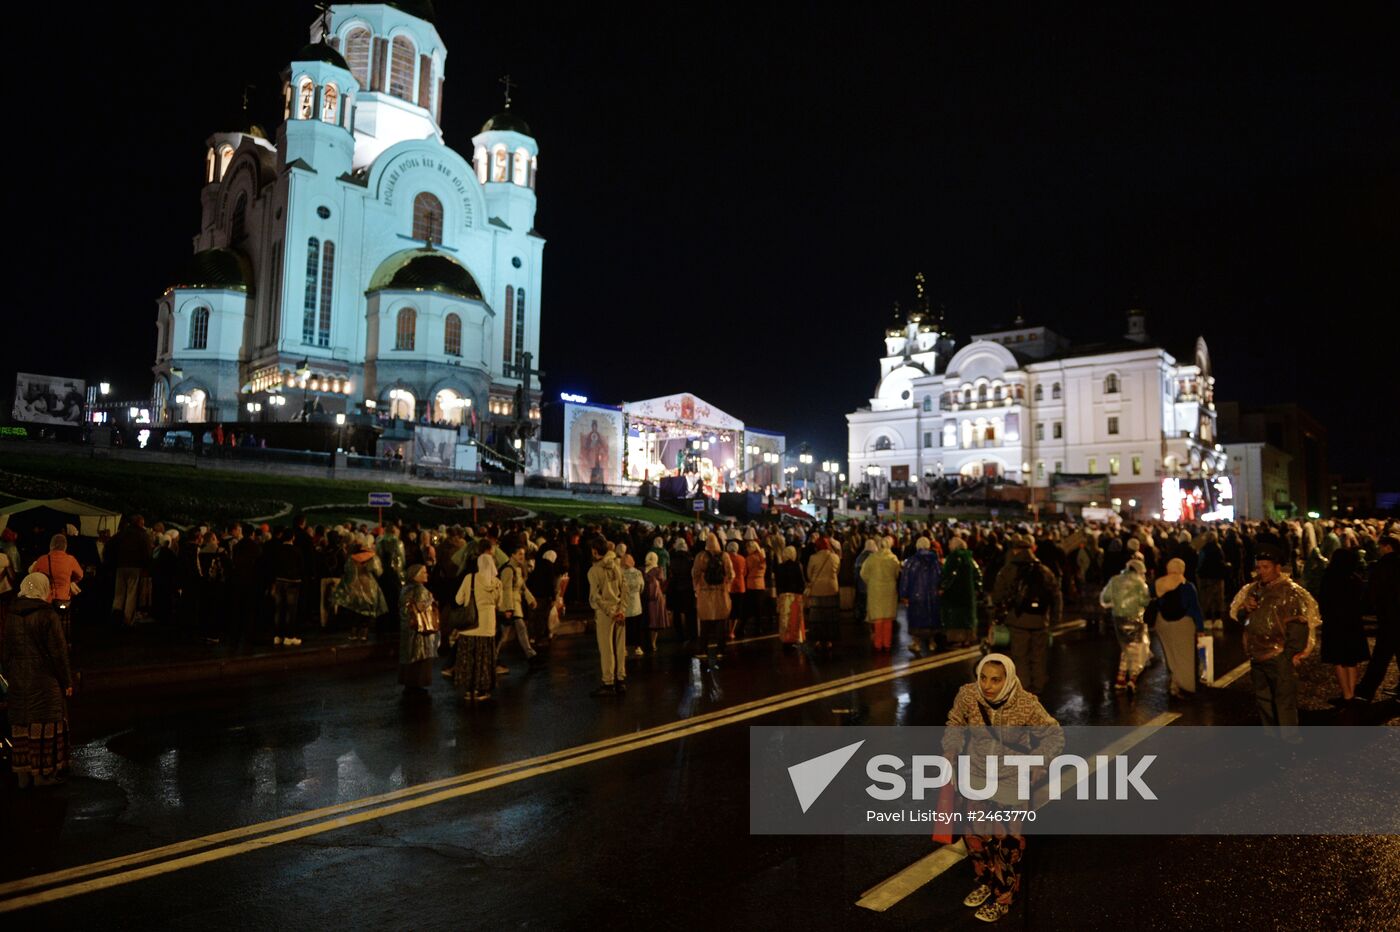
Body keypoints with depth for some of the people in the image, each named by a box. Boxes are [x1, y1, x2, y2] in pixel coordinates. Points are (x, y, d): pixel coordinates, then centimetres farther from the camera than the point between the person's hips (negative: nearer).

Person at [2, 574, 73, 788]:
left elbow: (6, 650, 10)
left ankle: (23, 774, 21)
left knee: (21, 724, 13)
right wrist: (67, 682, -5)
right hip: (44, 681, -6)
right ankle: (43, 774, 9)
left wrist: (10, 676, 20)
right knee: (44, 725, 3)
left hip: (18, 681, 6)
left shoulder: (11, 616, 3)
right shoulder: (48, 616, -16)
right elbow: (58, 652, -13)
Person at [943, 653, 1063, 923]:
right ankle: (986, 882, 46)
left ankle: (1003, 897, 37)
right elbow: (956, 725, -2)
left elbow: (1055, 735, -13)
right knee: (975, 834, 19)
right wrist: (950, 751, -13)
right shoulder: (967, 695, -21)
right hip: (977, 779, 3)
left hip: (1012, 782, -3)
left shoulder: (1026, 705, -28)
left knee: (1008, 841, 14)